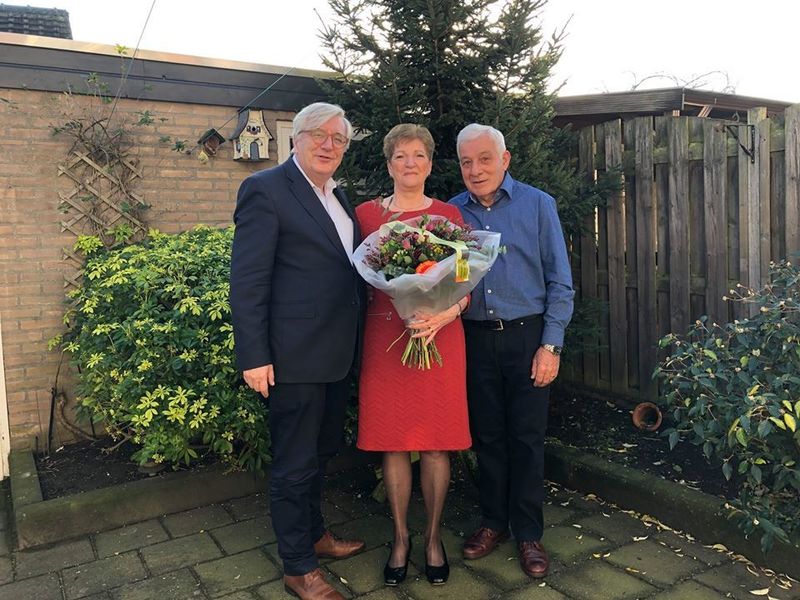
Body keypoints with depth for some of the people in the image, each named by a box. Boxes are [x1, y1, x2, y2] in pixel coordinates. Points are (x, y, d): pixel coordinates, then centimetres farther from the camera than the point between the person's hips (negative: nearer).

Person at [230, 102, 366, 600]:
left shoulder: (339, 197, 14)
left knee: (322, 451, 22)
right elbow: (248, 282, -15)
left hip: (337, 353, 8)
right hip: (295, 354, -8)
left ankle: (314, 534, 43)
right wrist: (254, 356, -18)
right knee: (295, 464, 6)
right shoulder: (267, 190, -11)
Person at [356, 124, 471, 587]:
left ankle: (433, 537, 24)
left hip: (441, 335, 0)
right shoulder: (368, 213, 7)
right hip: (385, 336, 1)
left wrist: (447, 313, -17)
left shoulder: (449, 215, 6)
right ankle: (401, 536, 26)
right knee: (392, 440, 6)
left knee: (436, 442, 4)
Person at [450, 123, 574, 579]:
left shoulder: (537, 205, -2)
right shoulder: (451, 212, 5)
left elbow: (560, 281, -3)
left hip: (527, 336, -2)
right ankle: (493, 521, 30)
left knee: (527, 438, 5)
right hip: (475, 338, 2)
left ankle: (529, 533, 22)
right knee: (487, 434, 13)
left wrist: (551, 345, -9)